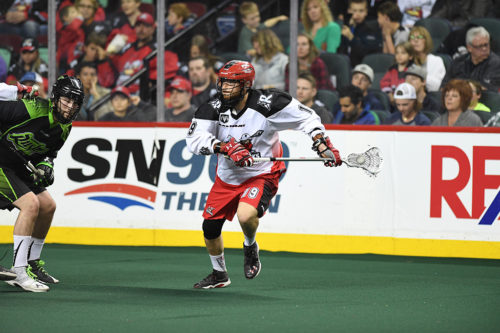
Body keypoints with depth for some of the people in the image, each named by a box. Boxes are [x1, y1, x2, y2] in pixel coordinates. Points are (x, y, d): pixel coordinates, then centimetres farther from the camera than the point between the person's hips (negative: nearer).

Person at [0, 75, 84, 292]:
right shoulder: (31, 110, -25)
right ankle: (20, 273, -21)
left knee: (48, 206, 10)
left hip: (18, 167, 9)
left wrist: (45, 166, -5)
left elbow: (48, 152, 14)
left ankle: (32, 264, 25)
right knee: (30, 203, -22)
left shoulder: (64, 128, 2)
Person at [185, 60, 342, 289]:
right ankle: (219, 274, 34)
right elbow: (194, 140, -23)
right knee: (210, 227, 7)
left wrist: (322, 144, -17)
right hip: (227, 177, 5)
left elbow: (305, 117, -9)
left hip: (261, 175, -5)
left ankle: (250, 247, 6)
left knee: (246, 216, -31)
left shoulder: (267, 104, -20)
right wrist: (226, 147, -35)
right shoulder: (213, 109, -11)